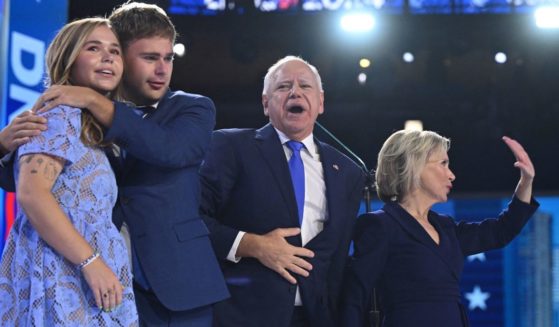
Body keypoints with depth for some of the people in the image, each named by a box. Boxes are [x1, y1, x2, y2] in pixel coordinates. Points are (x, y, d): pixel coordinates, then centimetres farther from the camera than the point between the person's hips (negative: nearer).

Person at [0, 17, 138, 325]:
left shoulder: (93, 127, 21)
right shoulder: (60, 115, -6)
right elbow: (31, 192, -20)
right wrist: (92, 262, -22)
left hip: (82, 279, 9)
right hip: (61, 281, -9)